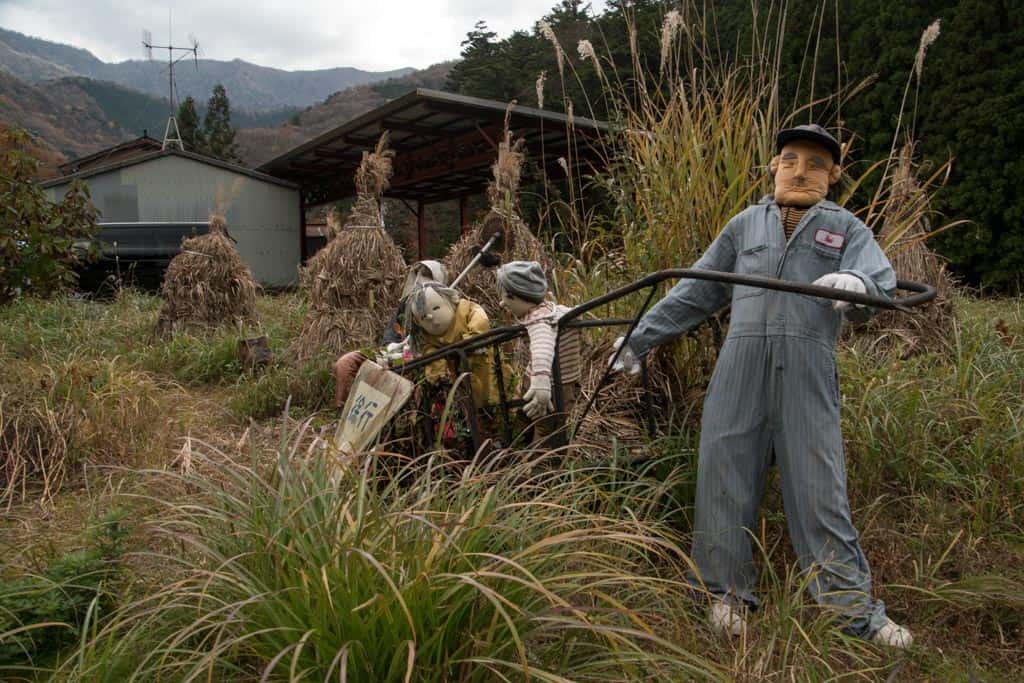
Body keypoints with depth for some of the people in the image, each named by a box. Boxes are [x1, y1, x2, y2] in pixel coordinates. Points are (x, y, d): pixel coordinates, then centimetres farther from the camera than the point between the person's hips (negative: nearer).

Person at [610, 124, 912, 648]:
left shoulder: (846, 228, 15)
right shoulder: (747, 224, 19)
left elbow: (879, 279, -5)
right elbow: (695, 293, 20)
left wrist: (857, 282, -30)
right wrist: (640, 337, 17)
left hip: (808, 373, -1)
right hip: (741, 366, 2)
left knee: (818, 487, -1)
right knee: (726, 475, 2)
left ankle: (855, 609, 12)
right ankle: (728, 592, 17)